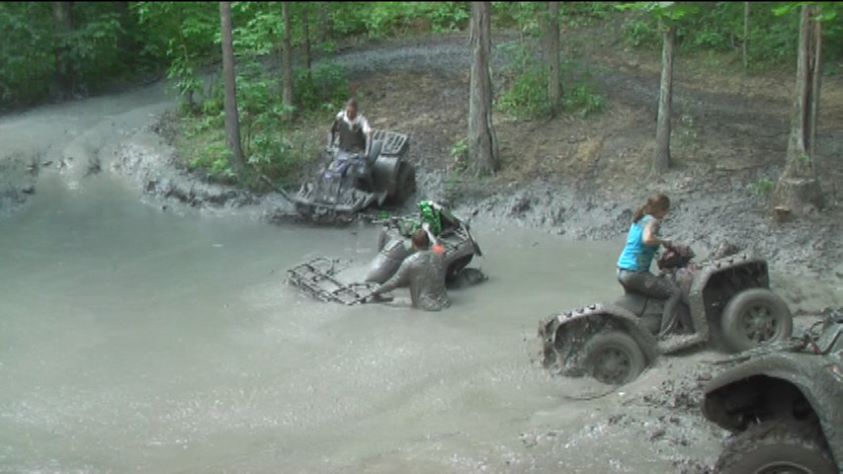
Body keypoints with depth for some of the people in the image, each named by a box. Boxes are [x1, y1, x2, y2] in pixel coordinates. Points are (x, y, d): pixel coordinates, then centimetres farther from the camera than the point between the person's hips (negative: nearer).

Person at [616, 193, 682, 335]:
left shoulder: (638, 219, 16)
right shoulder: (652, 221, -10)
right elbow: (647, 239, -31)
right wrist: (664, 241, -14)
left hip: (621, 272, 10)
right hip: (635, 273, -10)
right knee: (675, 293, -13)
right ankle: (664, 333, -22)